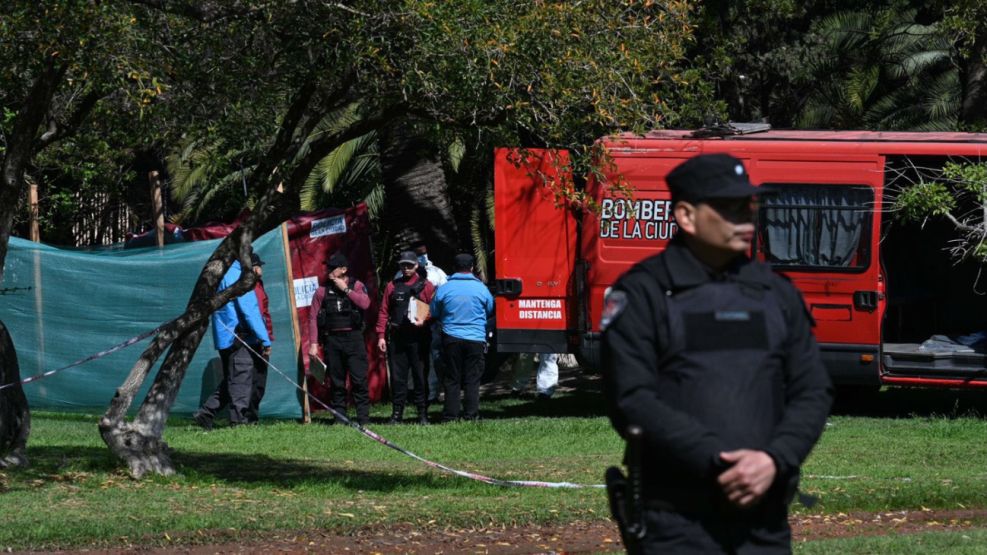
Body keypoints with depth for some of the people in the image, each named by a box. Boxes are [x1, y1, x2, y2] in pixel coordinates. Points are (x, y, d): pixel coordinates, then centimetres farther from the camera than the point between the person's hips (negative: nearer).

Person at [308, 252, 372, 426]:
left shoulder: (356, 286, 6)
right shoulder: (322, 291, 10)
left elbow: (365, 303, -15)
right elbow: (313, 318, 5)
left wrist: (345, 289, -9)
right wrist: (313, 343, -3)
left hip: (353, 338, -2)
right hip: (332, 339, 2)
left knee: (359, 379, -8)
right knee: (336, 382, 4)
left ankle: (363, 418, -5)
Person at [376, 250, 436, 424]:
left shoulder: (425, 286, 5)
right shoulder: (392, 286, 12)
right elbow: (384, 311, 10)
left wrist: (424, 321, -17)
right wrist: (381, 335, 2)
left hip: (418, 337, -2)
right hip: (396, 337, 2)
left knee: (420, 376, 0)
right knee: (397, 377, 3)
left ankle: (423, 414, 5)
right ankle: (397, 413, 8)